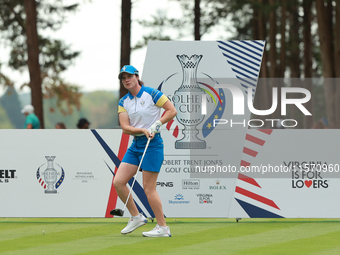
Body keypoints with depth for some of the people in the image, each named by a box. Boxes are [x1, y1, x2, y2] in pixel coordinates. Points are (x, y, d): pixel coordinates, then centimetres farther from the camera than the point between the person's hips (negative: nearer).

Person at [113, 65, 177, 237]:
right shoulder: (123, 102, 9)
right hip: (135, 145, 7)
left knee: (148, 188, -7)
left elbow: (172, 110, -6)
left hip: (152, 144, -7)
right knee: (118, 182, -2)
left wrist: (157, 124, -17)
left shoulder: (151, 94, -7)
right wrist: (143, 130, -16)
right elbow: (125, 127, 0)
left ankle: (163, 228, 1)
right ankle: (136, 217, 13)